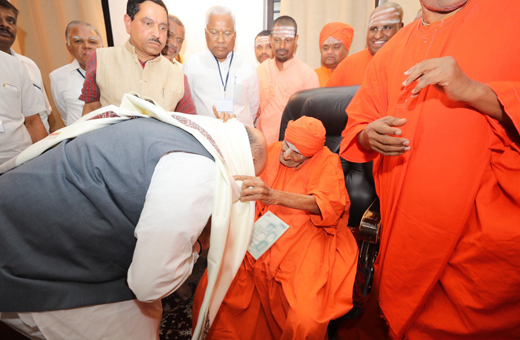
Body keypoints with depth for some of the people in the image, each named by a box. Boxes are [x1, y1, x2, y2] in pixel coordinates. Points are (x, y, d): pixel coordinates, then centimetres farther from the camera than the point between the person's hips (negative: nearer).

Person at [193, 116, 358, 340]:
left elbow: (324, 204, -17)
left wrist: (273, 196, -33)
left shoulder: (328, 162, -1)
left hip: (305, 242, -3)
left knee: (306, 322, -24)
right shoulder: (272, 150, 10)